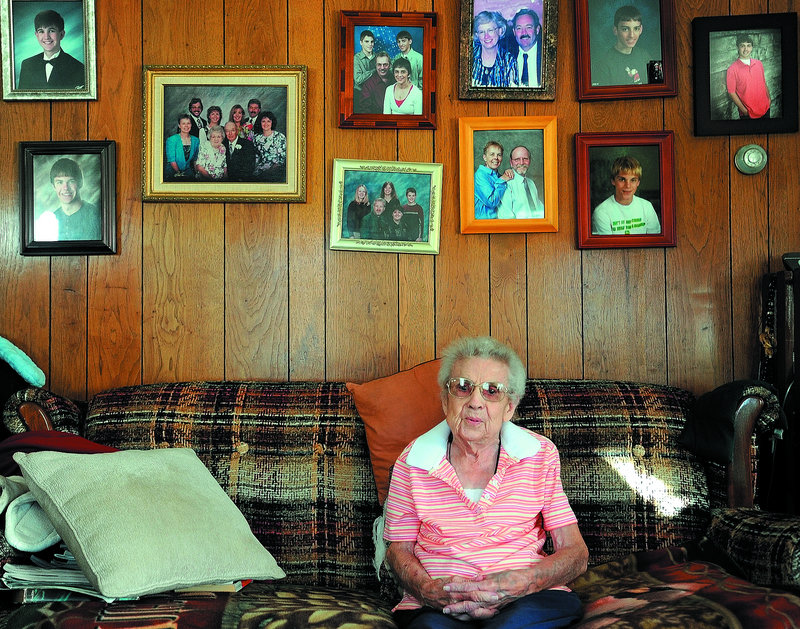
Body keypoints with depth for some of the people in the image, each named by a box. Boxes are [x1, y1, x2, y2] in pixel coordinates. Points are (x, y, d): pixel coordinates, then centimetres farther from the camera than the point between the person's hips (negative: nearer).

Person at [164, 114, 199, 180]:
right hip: (172, 170, -4)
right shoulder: (172, 139, -5)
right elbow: (172, 160, -8)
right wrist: (179, 173, -10)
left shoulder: (196, 140, 8)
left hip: (187, 169, 4)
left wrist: (196, 171, 1)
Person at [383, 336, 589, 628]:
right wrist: (428, 590, -13)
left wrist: (520, 583, -18)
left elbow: (575, 552, 3)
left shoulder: (540, 455, 5)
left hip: (528, 600, 1)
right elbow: (399, 550, 12)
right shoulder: (412, 461, 5)